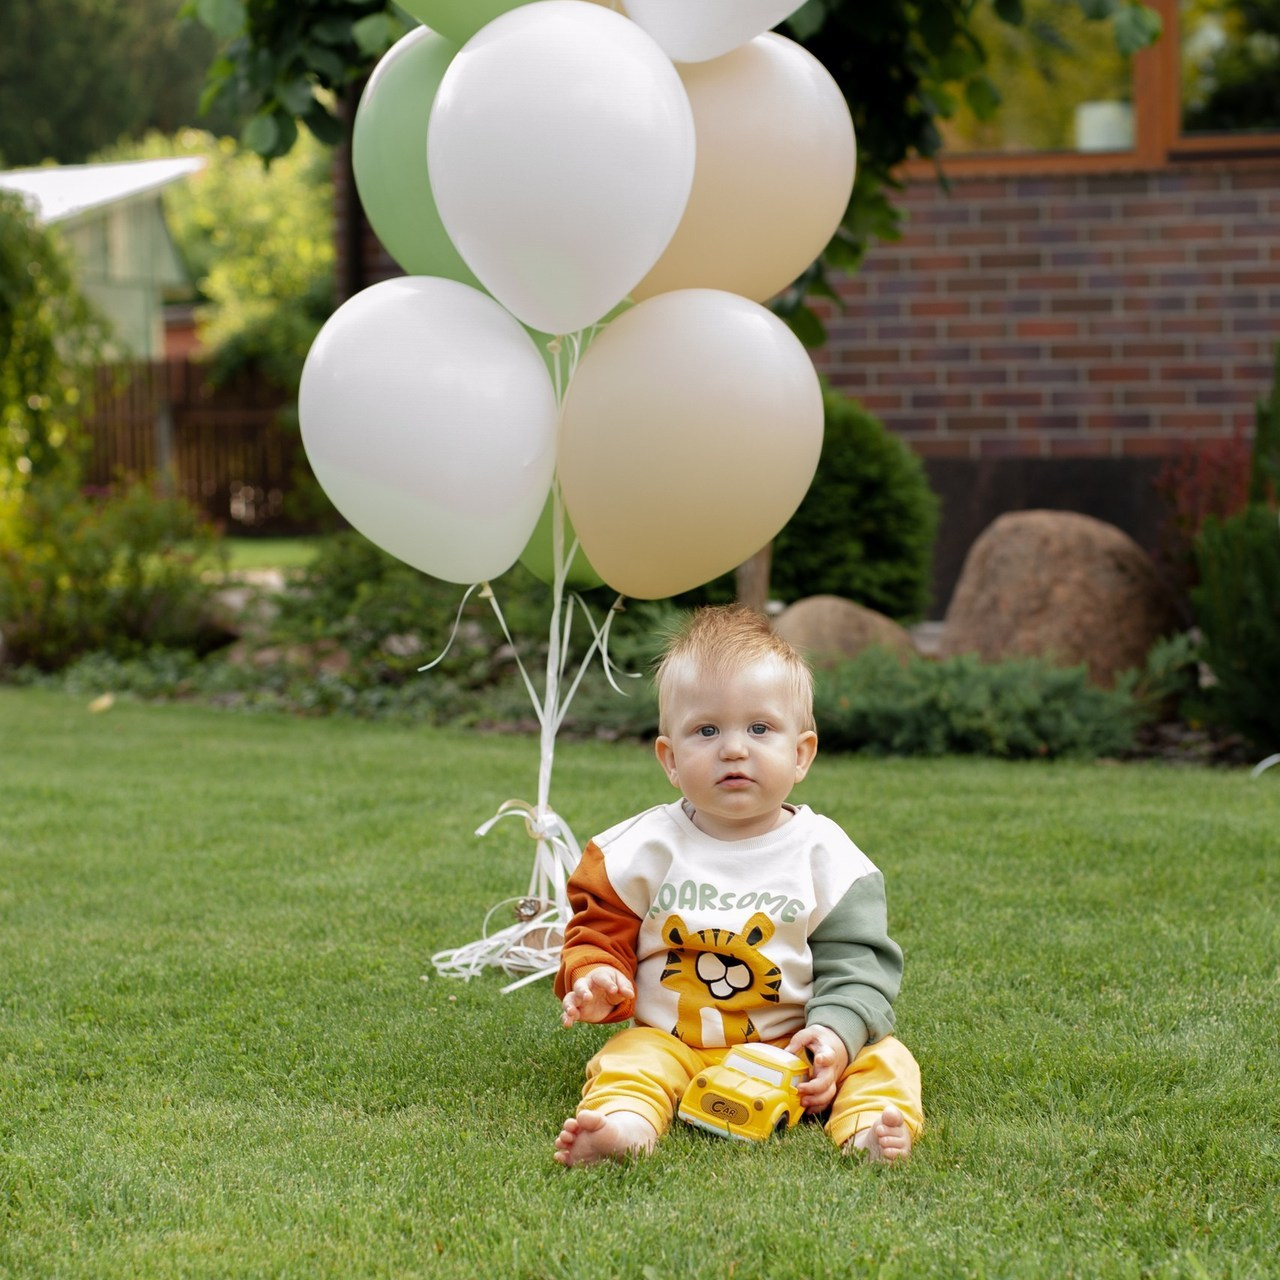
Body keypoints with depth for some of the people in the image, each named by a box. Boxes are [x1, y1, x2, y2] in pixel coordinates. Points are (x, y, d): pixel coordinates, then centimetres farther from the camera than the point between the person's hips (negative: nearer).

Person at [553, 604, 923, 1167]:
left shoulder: (824, 853, -1)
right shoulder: (646, 847, 1)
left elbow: (857, 962, -2)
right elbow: (600, 927, 9)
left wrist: (836, 1031, -19)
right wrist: (595, 974, -13)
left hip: (793, 1051, 0)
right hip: (673, 1045, 0)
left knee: (883, 1059, -20)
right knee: (629, 1059, -28)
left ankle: (867, 1130, -44)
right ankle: (625, 1126, -55)